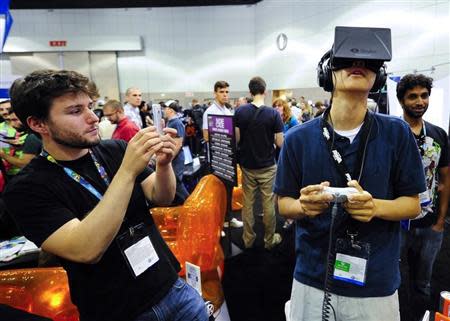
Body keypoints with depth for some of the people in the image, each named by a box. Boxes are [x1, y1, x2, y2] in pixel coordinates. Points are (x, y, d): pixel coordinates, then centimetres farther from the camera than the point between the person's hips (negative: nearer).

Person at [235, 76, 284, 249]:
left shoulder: (240, 111, -7)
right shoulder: (273, 113, -12)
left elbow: (236, 139, -6)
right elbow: (280, 143, -11)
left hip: (247, 165, 2)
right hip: (267, 166, -2)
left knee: (247, 203, 13)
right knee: (268, 204, 10)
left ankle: (248, 238, 24)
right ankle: (270, 239, 23)